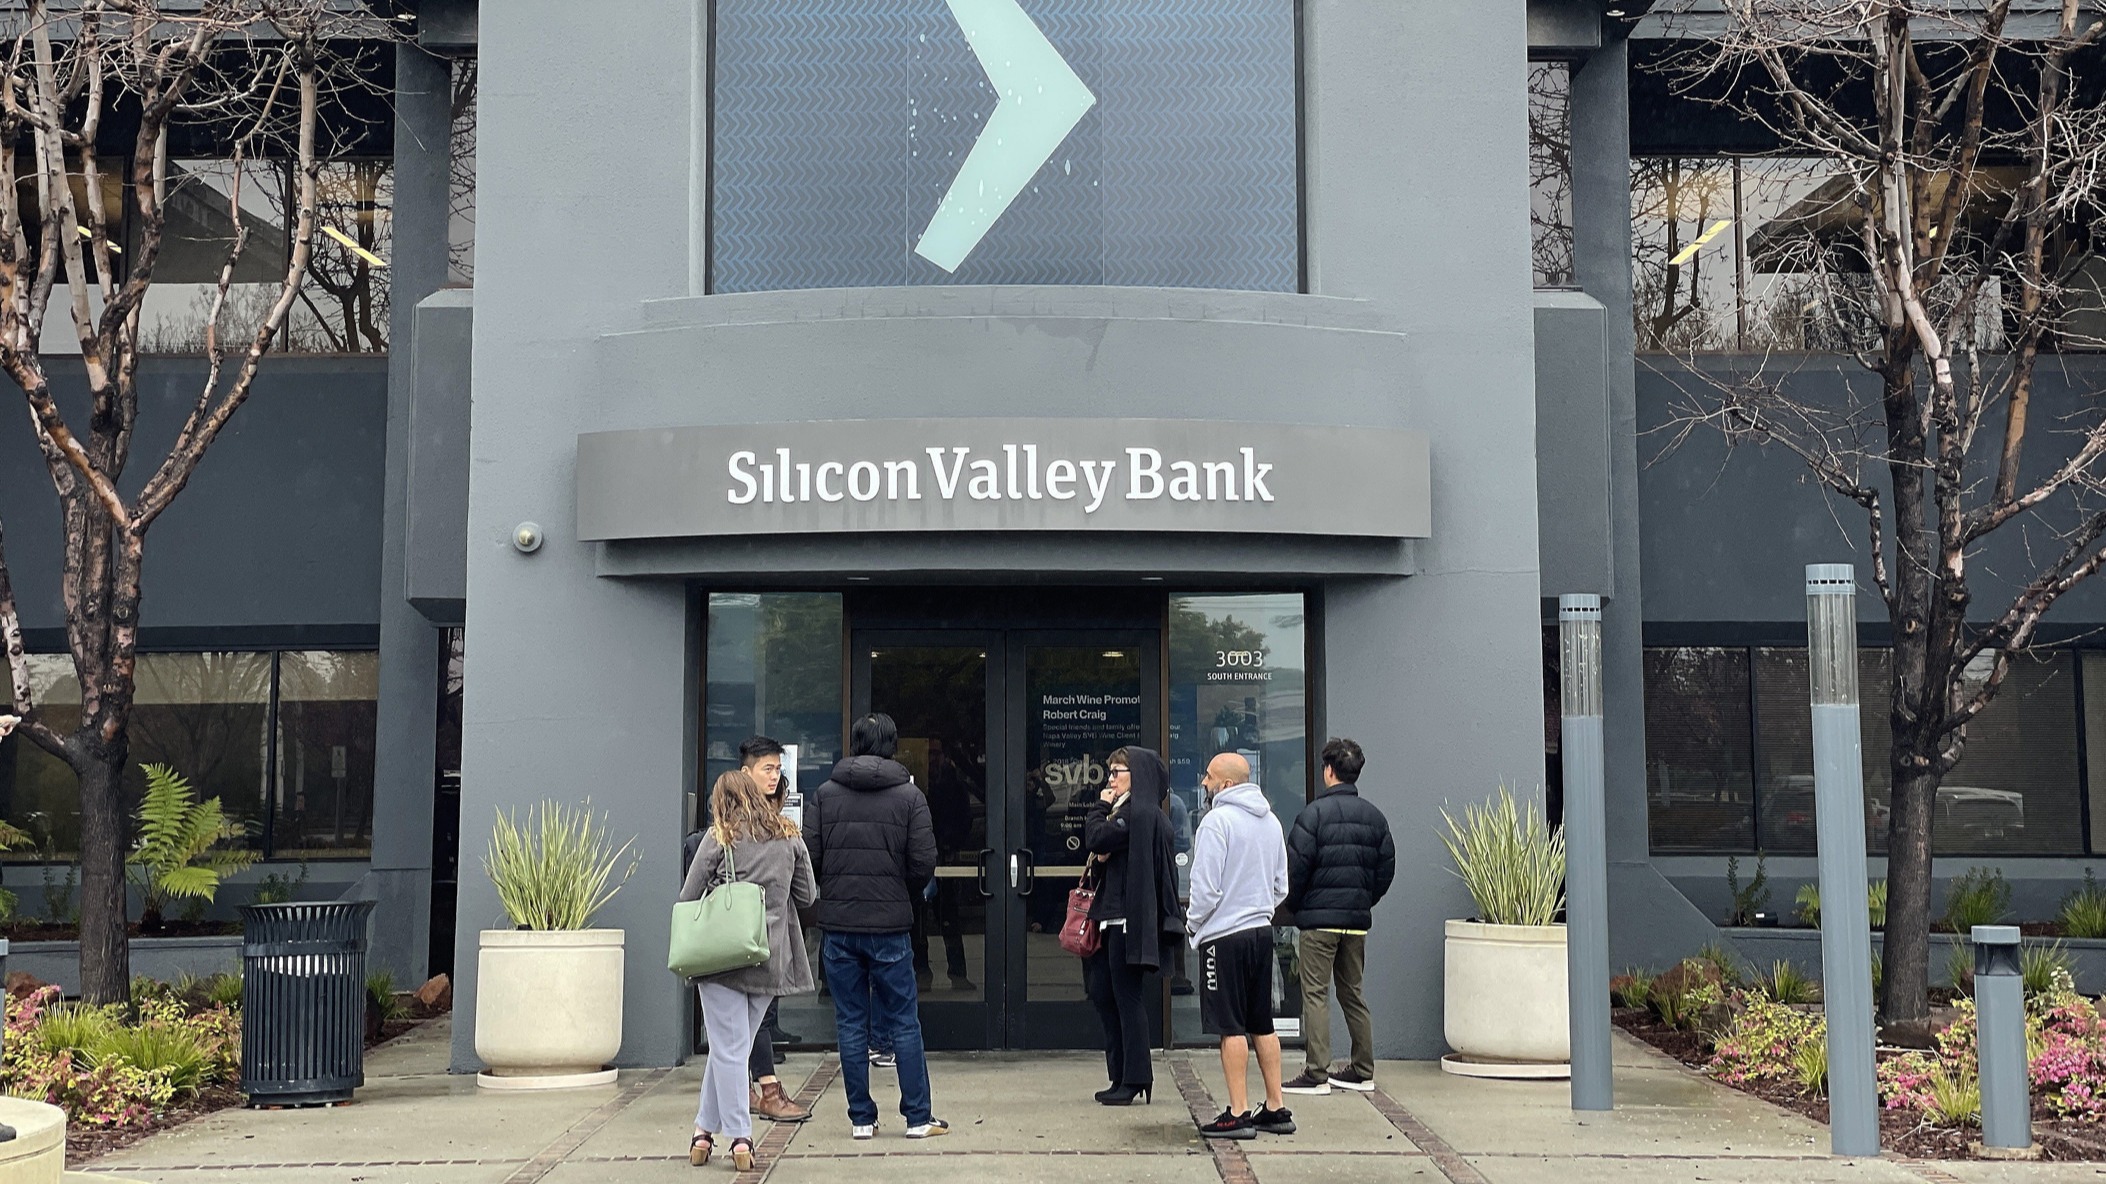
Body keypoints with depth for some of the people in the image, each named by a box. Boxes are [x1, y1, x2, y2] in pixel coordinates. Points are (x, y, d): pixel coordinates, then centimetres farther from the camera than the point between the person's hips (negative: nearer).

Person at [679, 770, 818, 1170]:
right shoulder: (789, 837, 8)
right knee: (734, 1045, 14)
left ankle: (740, 1136, 0)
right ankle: (706, 1127, 18)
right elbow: (807, 897, 11)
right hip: (771, 959, 4)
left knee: (728, 1049, 2)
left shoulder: (719, 838, -3)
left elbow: (688, 898, -2)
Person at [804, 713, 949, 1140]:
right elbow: (924, 863, -7)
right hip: (891, 927, -1)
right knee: (904, 1022, 6)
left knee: (851, 1024, 8)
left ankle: (861, 1118, 12)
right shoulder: (909, 796, -3)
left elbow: (809, 855, -3)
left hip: (838, 925, 1)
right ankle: (918, 1117, 9)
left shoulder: (824, 795, 1)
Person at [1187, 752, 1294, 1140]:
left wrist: (1194, 923, -1)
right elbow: (1281, 885, 16)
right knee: (1262, 1025, 13)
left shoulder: (1217, 820, -14)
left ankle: (1238, 1114, 0)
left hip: (1225, 936, -8)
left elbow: (1206, 886, -16)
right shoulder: (1270, 821, 11)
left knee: (1231, 1027, -3)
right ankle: (1276, 1108, 16)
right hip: (1261, 931, 8)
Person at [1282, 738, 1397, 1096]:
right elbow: (1386, 867, 9)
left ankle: (1317, 1073, -6)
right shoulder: (1374, 816, 8)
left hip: (1319, 917, -6)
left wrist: (1294, 906, 3)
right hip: (1358, 919, 6)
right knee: (1353, 993, 15)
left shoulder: (1315, 812, -10)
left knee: (1315, 993, -3)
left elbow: (1296, 865, -12)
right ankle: (1362, 1071, 18)